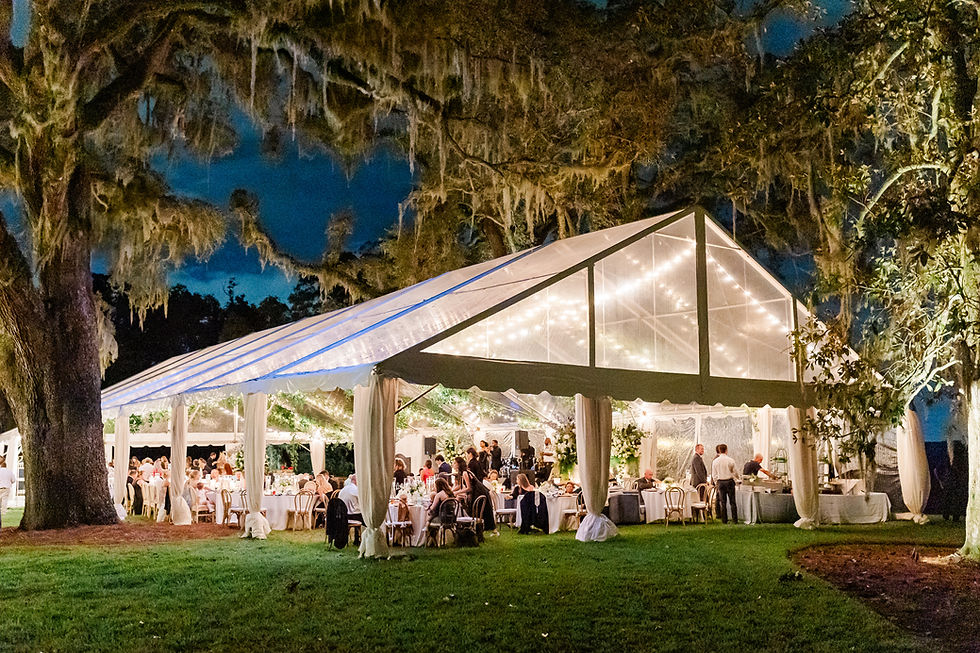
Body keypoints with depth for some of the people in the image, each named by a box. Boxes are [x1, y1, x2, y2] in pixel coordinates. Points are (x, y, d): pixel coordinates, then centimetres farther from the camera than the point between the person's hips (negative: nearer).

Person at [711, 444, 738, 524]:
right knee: (732, 502, 5)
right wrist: (734, 480, 17)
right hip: (730, 481, -2)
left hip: (720, 482, 2)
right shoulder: (730, 460, -9)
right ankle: (735, 519, 5)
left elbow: (714, 475, 3)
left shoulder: (715, 461, -3)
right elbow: (734, 472, 0)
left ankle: (724, 520, 6)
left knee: (722, 502, 6)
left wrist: (716, 483, 14)